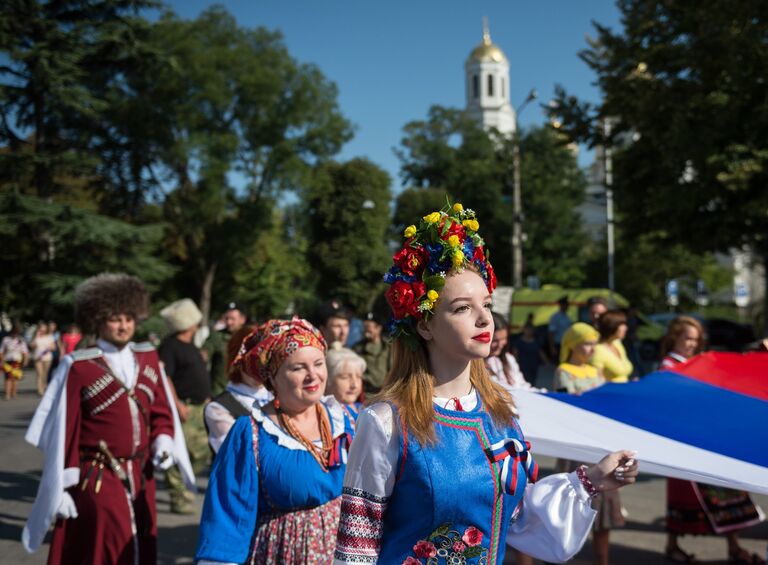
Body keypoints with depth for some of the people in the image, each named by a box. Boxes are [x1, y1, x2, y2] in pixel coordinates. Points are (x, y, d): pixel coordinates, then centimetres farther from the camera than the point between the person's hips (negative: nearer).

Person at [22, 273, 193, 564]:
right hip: (97, 480, -5)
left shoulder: (148, 357, 7)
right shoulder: (78, 366, -10)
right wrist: (63, 487, -8)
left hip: (141, 477, 5)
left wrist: (163, 442, -5)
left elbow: (161, 410, 13)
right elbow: (65, 431, -9)